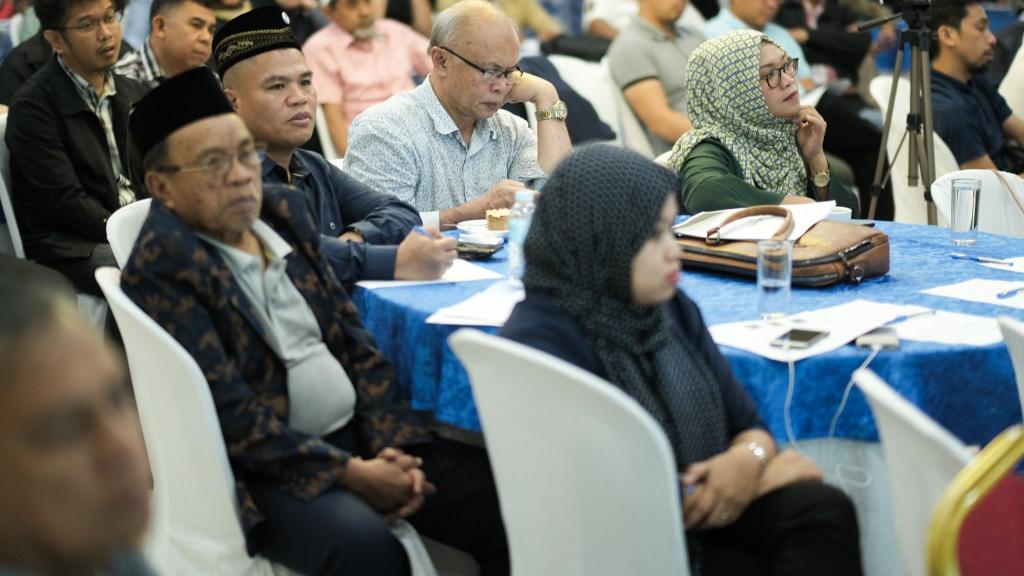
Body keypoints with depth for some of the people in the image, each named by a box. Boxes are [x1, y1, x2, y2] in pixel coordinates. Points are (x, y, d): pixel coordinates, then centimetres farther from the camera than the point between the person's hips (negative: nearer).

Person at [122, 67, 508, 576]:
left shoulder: (284, 210, 9)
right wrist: (350, 473, -18)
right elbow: (229, 413, -17)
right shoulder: (161, 266, -13)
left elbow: (353, 339, 11)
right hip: (269, 469, -7)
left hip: (362, 437, 7)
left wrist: (393, 444, -2)